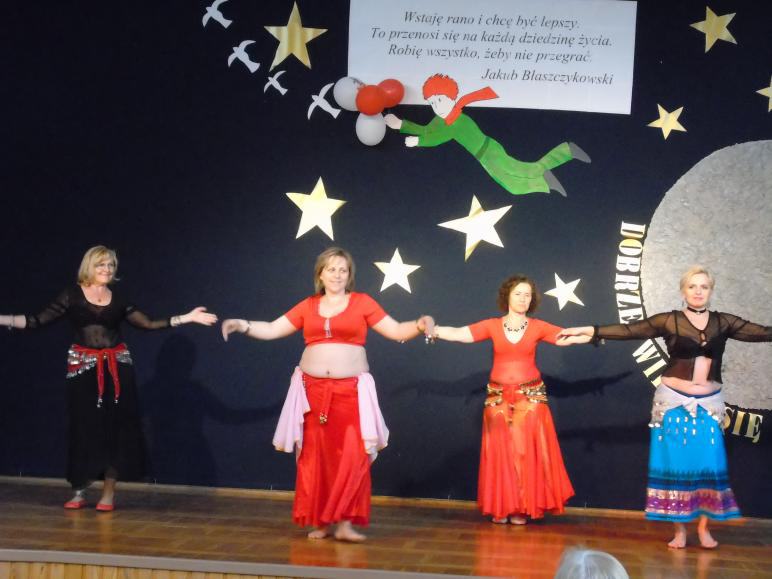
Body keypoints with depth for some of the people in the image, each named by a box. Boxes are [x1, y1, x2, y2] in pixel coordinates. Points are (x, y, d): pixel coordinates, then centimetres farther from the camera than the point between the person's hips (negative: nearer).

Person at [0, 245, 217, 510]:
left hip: (117, 367, 2)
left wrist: (187, 318, 3)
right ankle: (79, 492, 8)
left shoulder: (118, 297, 8)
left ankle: (109, 493, 6)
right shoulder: (72, 295, 1)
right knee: (84, 427, -1)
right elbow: (37, 320, -3)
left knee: (115, 427, -1)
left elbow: (147, 323, 8)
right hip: (83, 368, -2)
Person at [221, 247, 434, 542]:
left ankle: (345, 523, -6)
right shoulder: (307, 306, 9)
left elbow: (396, 331, 1)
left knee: (351, 457, -10)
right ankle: (319, 522, 11)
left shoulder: (362, 302, 3)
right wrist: (244, 326, -4)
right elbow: (272, 330, 10)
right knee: (315, 457, 3)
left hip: (350, 391, -2)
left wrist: (420, 325, -17)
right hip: (313, 390, 2)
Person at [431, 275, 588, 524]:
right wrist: (433, 330, -19)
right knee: (500, 451, 0)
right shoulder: (492, 326, 1)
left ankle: (523, 507, 4)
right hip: (498, 397, 0)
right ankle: (500, 507, 7)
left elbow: (568, 337, -5)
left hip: (530, 397, 0)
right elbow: (459, 334, -5)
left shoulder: (538, 327, 1)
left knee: (525, 450, -2)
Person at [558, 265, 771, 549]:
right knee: (675, 464, 0)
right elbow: (629, 330, -5)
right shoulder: (670, 321, -2)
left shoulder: (724, 323, 4)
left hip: (708, 404, 2)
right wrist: (589, 330, -13)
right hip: (674, 401, -1)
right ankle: (679, 529, 9)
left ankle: (703, 527, 10)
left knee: (709, 464, -4)